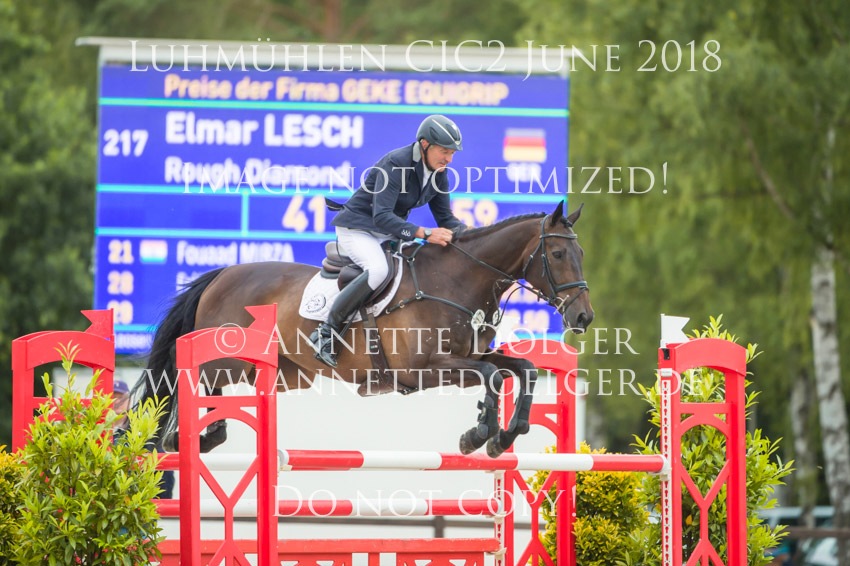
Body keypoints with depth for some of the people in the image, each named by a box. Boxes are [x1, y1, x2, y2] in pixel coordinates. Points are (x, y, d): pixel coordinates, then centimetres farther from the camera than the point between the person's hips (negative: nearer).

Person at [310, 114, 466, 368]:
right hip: (357, 229, -9)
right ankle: (326, 332, -27)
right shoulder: (396, 164, -26)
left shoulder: (438, 172, -1)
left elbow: (445, 218, 7)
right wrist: (424, 233, -43)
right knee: (378, 270, -37)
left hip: (391, 233, 9)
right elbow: (381, 216, -34)